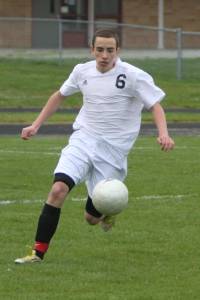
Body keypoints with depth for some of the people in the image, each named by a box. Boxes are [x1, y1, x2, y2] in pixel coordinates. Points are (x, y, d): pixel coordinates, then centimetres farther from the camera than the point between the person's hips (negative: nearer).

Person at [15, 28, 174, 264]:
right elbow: (60, 96, 19)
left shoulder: (133, 76, -10)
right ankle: (38, 252, -16)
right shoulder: (83, 71, 2)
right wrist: (35, 126, 17)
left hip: (113, 148, -3)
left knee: (93, 216, -1)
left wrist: (163, 134, -29)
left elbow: (155, 105, -10)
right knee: (58, 189, -22)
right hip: (83, 140, 3)